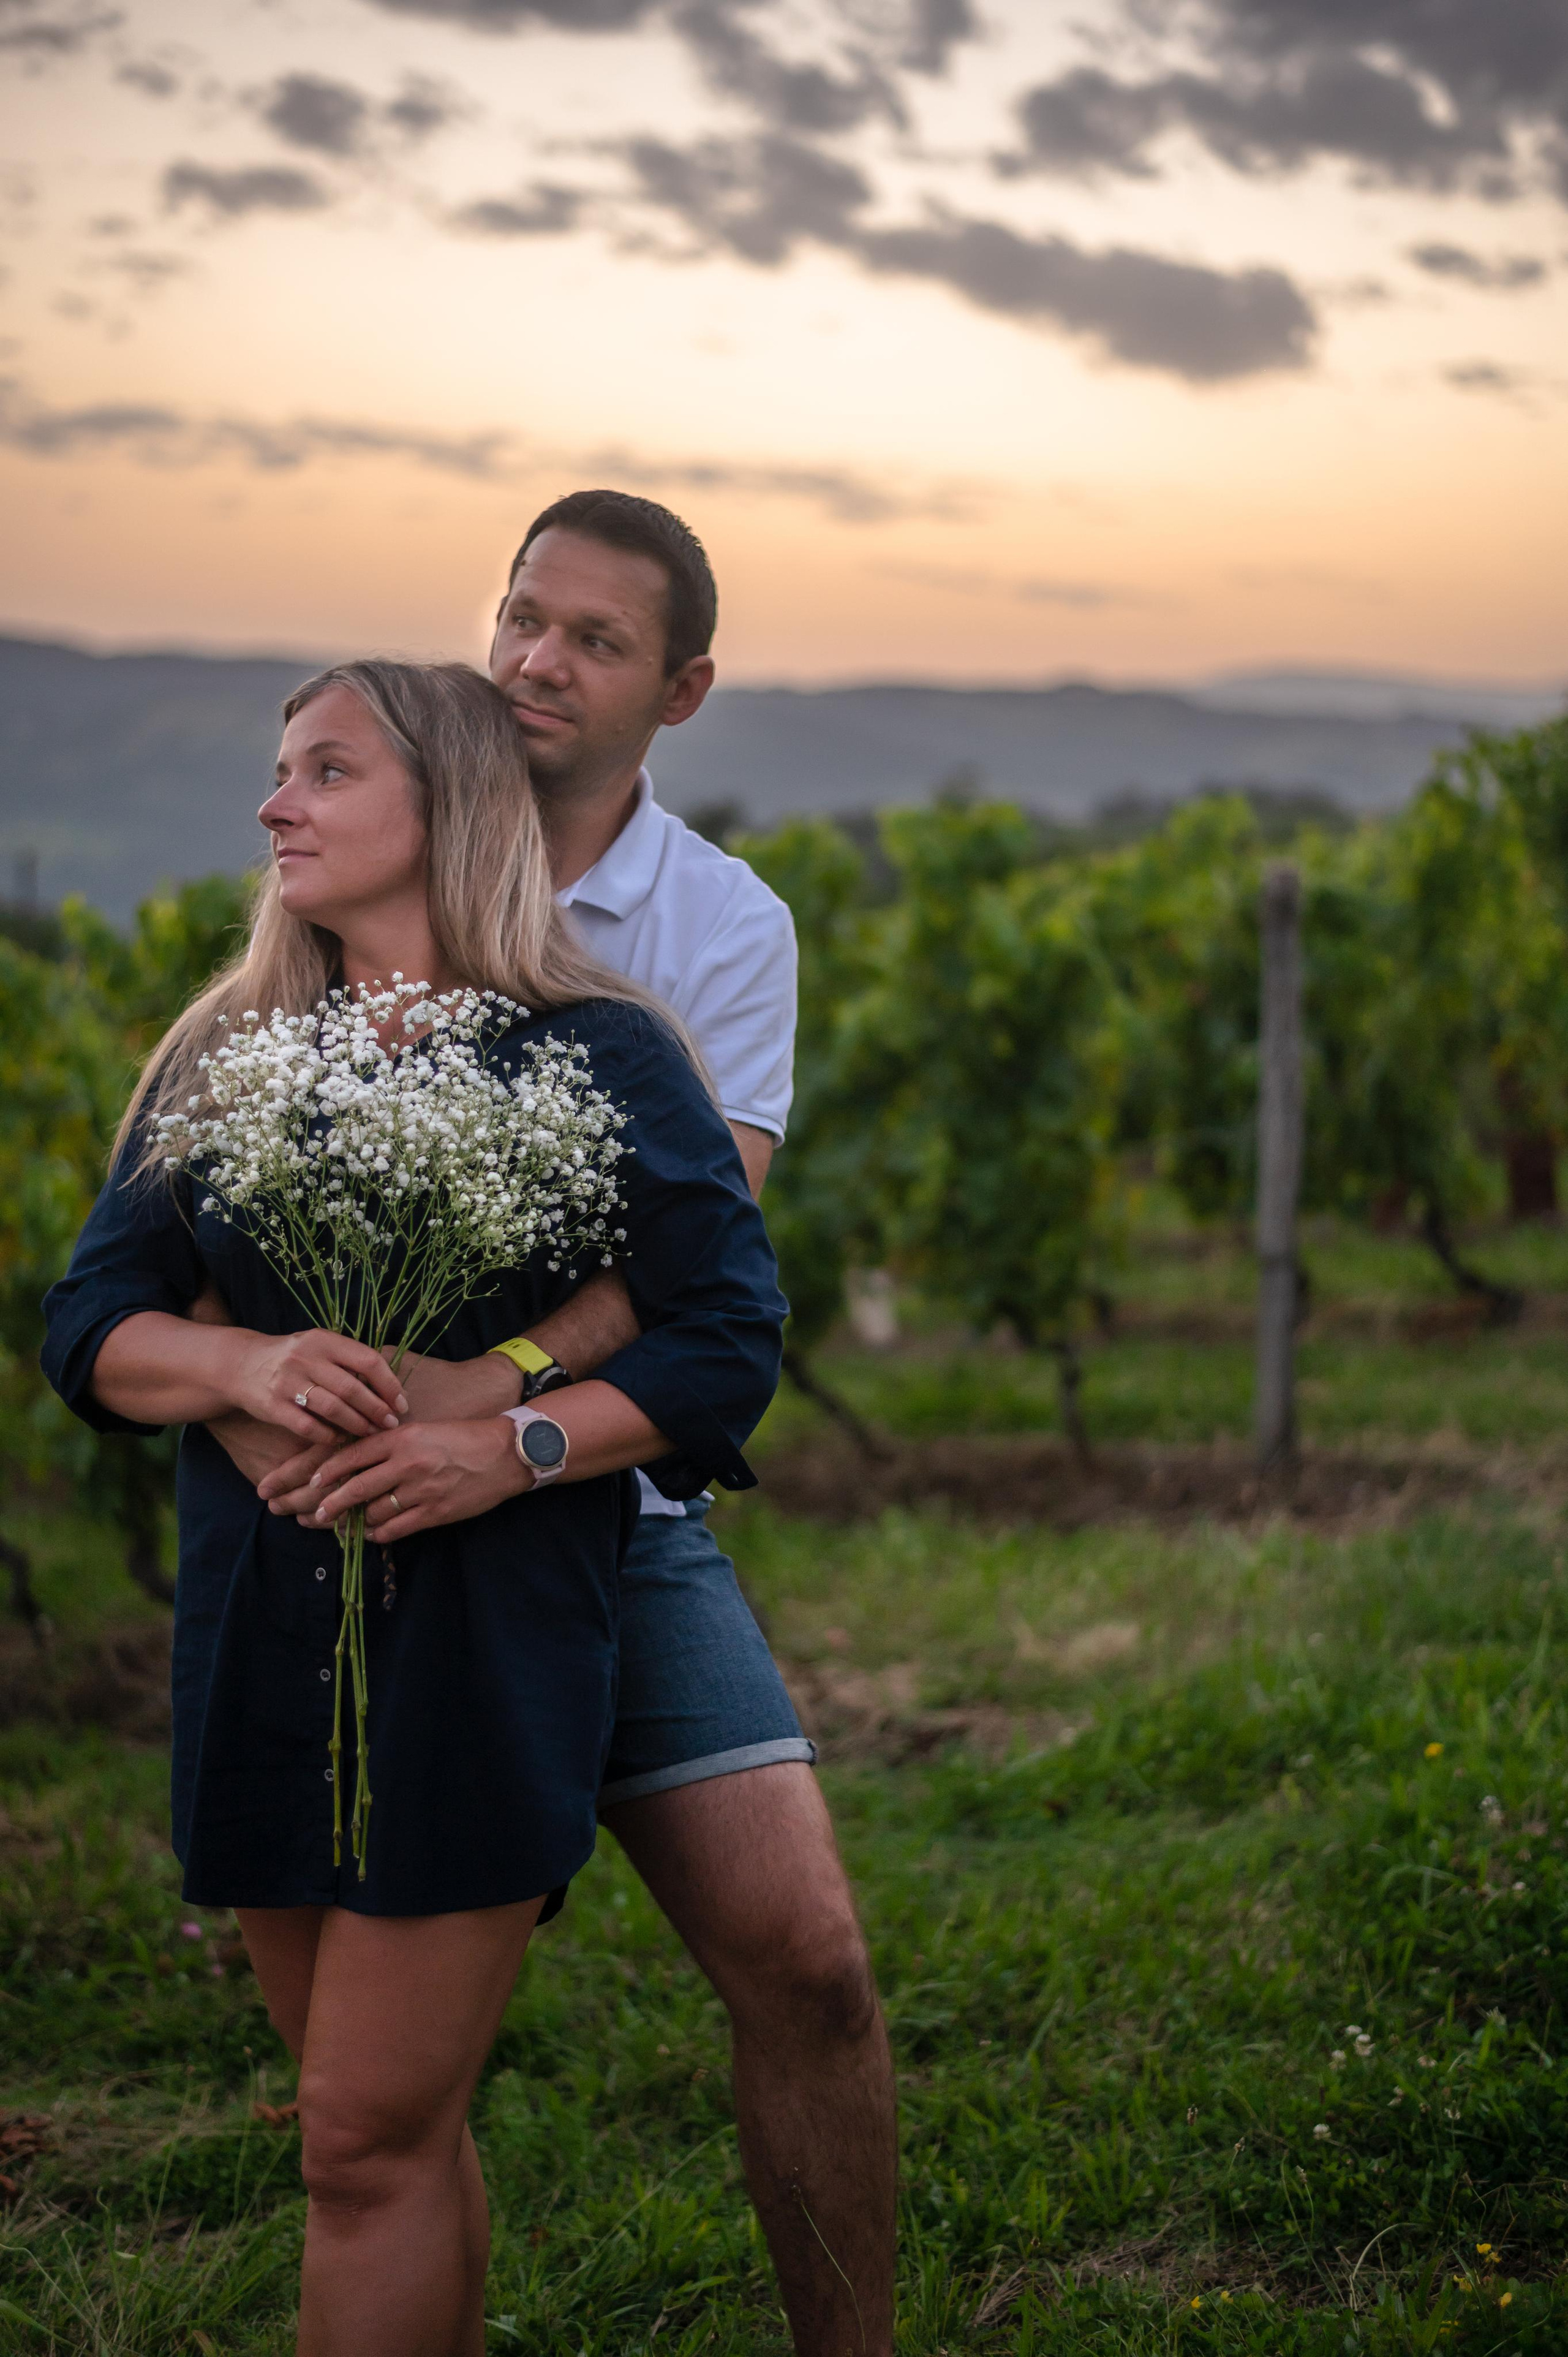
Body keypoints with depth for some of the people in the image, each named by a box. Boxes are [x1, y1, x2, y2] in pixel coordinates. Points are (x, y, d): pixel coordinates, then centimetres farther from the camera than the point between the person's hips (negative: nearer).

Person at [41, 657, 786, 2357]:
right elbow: (87, 1324, 6)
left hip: (482, 1642, -5)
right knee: (396, 2120, 13)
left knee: (372, 2137, -6)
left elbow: (729, 1338, -7)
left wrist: (507, 1447, -19)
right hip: (260, 1640, 5)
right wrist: (246, 1366, -14)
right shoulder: (225, 1060, 12)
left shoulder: (598, 1056, -2)